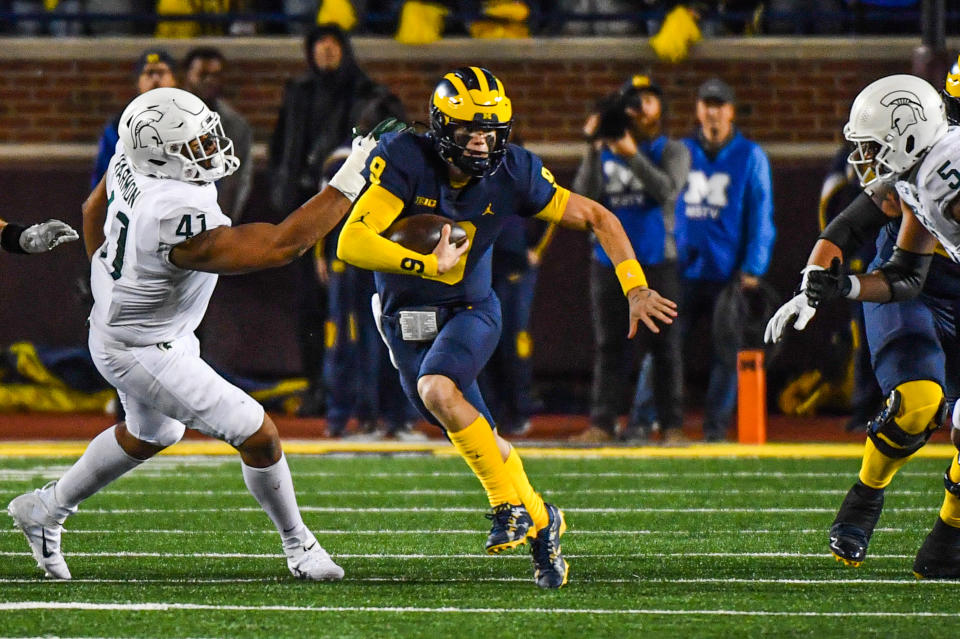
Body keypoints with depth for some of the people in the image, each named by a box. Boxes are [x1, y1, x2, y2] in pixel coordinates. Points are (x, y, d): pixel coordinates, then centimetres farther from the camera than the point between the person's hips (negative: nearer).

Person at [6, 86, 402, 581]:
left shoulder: (133, 161, -12)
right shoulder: (177, 218, -39)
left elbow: (95, 210, 10)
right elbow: (280, 246, -38)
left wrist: (112, 288, 24)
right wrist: (347, 184, -33)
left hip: (116, 320, 10)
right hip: (145, 352, -10)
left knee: (149, 435, 33)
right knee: (258, 436, -1)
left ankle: (45, 509, 47)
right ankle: (298, 545, 19)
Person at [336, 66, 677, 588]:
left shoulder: (510, 174, -15)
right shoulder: (406, 161, -22)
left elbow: (597, 218, -3)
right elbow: (351, 245, -30)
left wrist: (636, 289, -11)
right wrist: (430, 266, -38)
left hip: (468, 311, -1)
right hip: (406, 323, 1)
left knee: (437, 390, -31)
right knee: (478, 440, 5)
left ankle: (510, 504, -19)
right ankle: (539, 522, 28)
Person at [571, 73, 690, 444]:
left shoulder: (672, 151, 5)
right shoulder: (605, 153, 11)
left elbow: (667, 190, -15)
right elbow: (584, 195, -4)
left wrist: (633, 156, -25)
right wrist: (593, 151, -15)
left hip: (656, 259, -2)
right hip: (609, 258, 2)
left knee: (664, 345, -3)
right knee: (609, 344, 3)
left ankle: (671, 424, -1)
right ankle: (602, 422, 4)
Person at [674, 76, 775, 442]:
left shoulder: (750, 156, 5)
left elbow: (761, 217, 2)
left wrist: (753, 270, -7)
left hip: (728, 274, -2)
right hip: (683, 271, 2)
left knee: (726, 352, -1)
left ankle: (715, 426, 5)